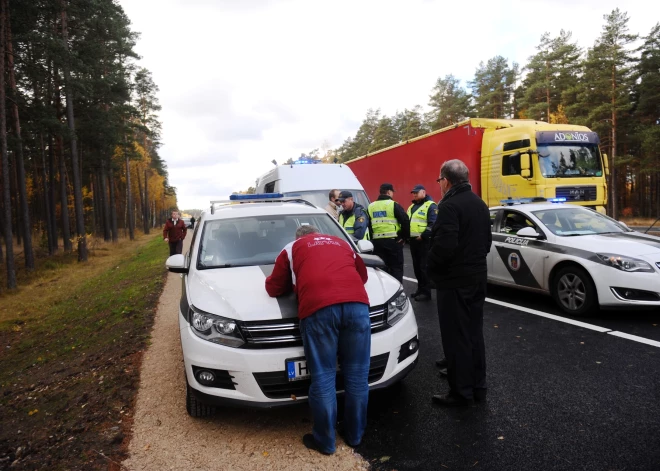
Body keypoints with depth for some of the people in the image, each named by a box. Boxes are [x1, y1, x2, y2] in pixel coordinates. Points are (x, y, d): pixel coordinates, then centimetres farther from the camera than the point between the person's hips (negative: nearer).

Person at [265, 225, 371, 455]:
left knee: (323, 378, 6)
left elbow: (274, 287, 28)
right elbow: (362, 274, 42)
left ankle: (325, 441, 18)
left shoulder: (292, 249, 26)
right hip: (356, 303, 3)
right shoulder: (341, 243, 34)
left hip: (319, 307, -3)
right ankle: (354, 435, 26)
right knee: (357, 374, 12)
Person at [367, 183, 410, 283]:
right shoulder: (394, 205, -4)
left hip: (377, 241, 5)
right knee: (396, 267, 4)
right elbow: (405, 221, -12)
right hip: (393, 241, -4)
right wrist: (405, 237, -2)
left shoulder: (371, 207, 12)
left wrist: (372, 238, 13)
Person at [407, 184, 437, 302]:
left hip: (424, 241, -8)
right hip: (413, 240, 9)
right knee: (416, 266, 13)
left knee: (424, 267, -6)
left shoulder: (431, 206, -7)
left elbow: (433, 224, -17)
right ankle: (420, 289, 23)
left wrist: (423, 236, -20)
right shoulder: (411, 207, 21)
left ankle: (426, 292, 0)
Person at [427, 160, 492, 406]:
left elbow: (444, 245, -26)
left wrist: (431, 267, -10)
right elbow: (487, 241, 16)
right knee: (474, 333, 16)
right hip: (477, 277, 9)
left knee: (456, 337, 0)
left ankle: (461, 392, 9)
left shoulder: (449, 205, -18)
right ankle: (478, 386, 27)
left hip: (454, 280, -9)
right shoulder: (480, 204, 11)